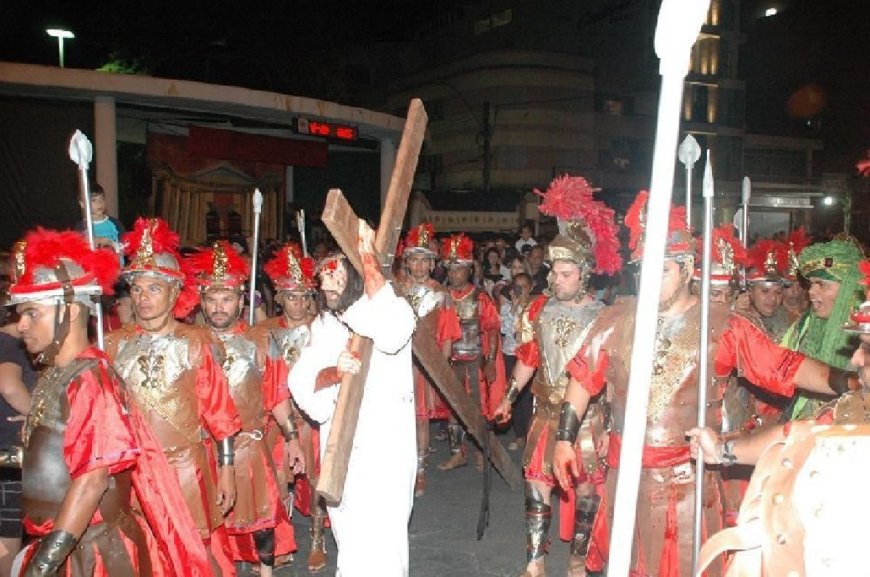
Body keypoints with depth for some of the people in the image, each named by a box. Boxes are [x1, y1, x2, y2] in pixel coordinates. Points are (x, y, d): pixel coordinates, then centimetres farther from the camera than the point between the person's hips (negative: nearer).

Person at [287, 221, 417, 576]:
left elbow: (391, 331, -36)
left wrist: (368, 257, -31)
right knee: (349, 537, 22)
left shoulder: (389, 312, -10)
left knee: (377, 544, -6)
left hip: (384, 445, -6)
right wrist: (335, 373, -26)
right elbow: (302, 383, -3)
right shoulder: (325, 326, 8)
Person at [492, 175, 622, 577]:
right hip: (546, 413, 3)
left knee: (585, 488, 9)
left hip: (589, 415, -2)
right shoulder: (539, 310, 2)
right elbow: (527, 359, 11)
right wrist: (509, 397, 9)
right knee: (538, 485, 3)